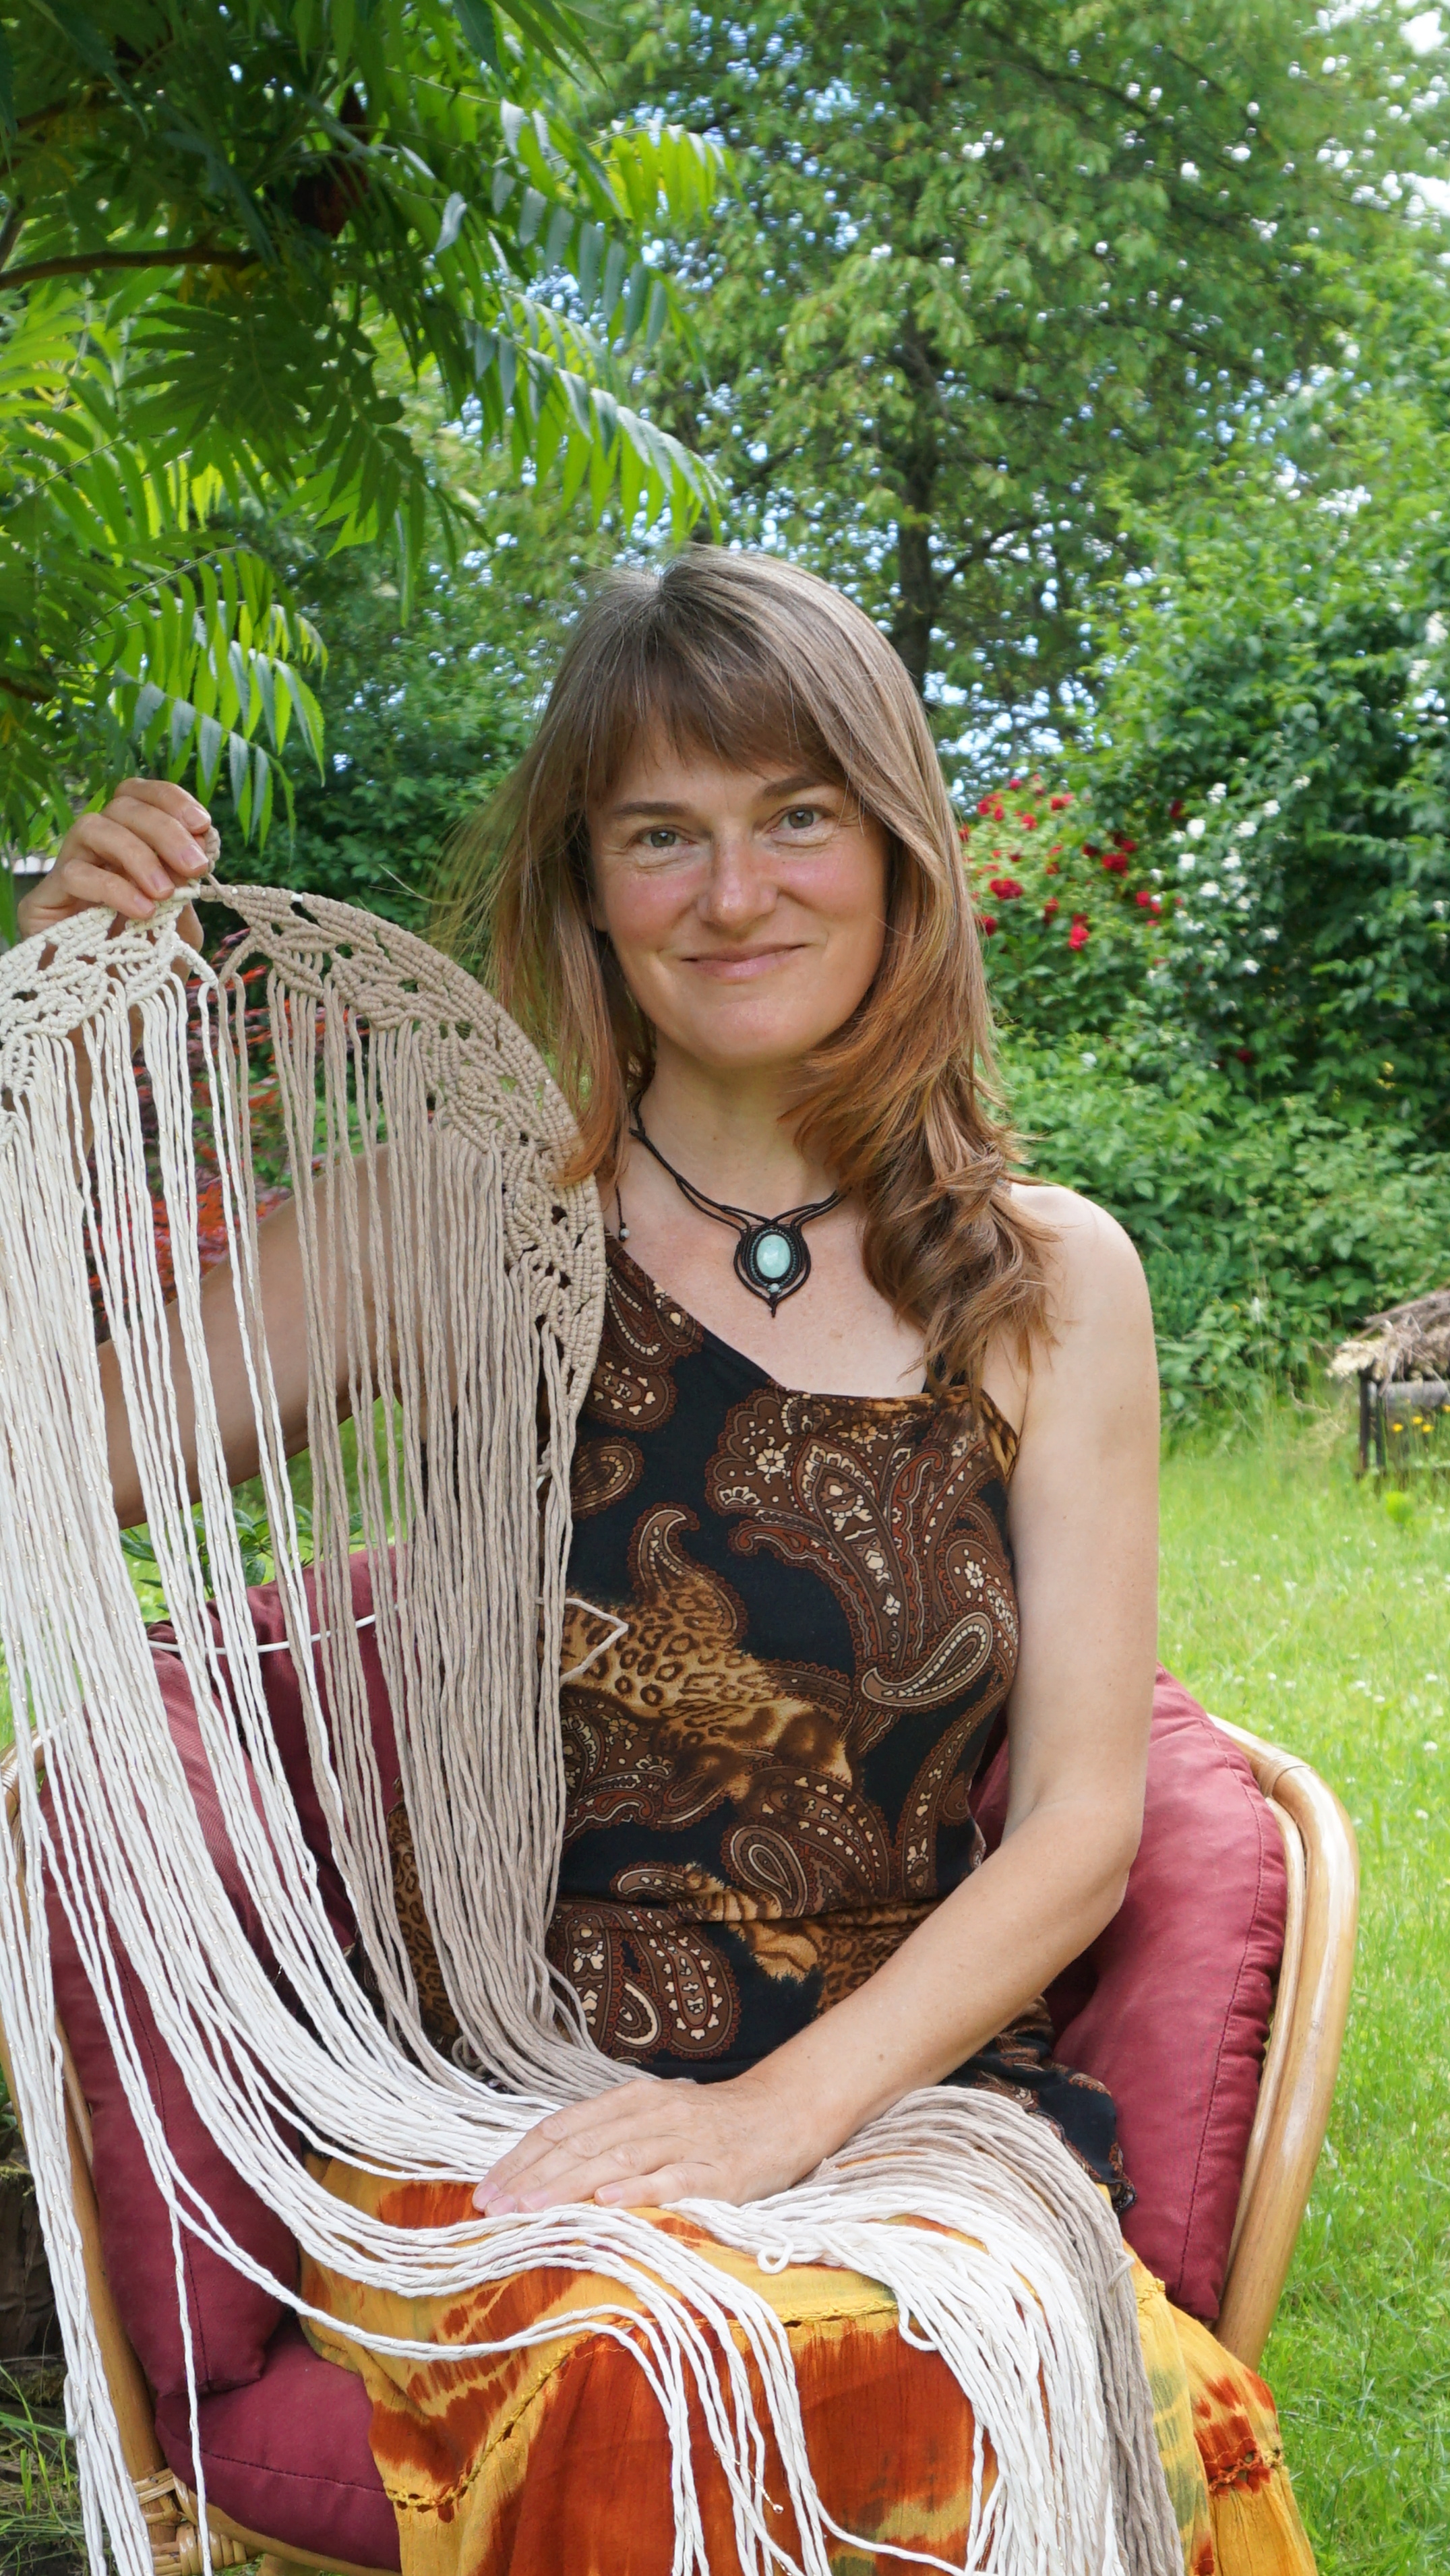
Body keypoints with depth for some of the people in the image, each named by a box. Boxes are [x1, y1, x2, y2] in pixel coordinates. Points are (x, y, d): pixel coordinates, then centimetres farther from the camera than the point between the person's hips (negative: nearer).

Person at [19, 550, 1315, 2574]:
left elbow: (1081, 1824, 2)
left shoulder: (1050, 1282, 6)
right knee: (649, 2404, -34)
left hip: (908, 2098, 2)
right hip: (502, 2133, -1)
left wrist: (784, 2108, -13)